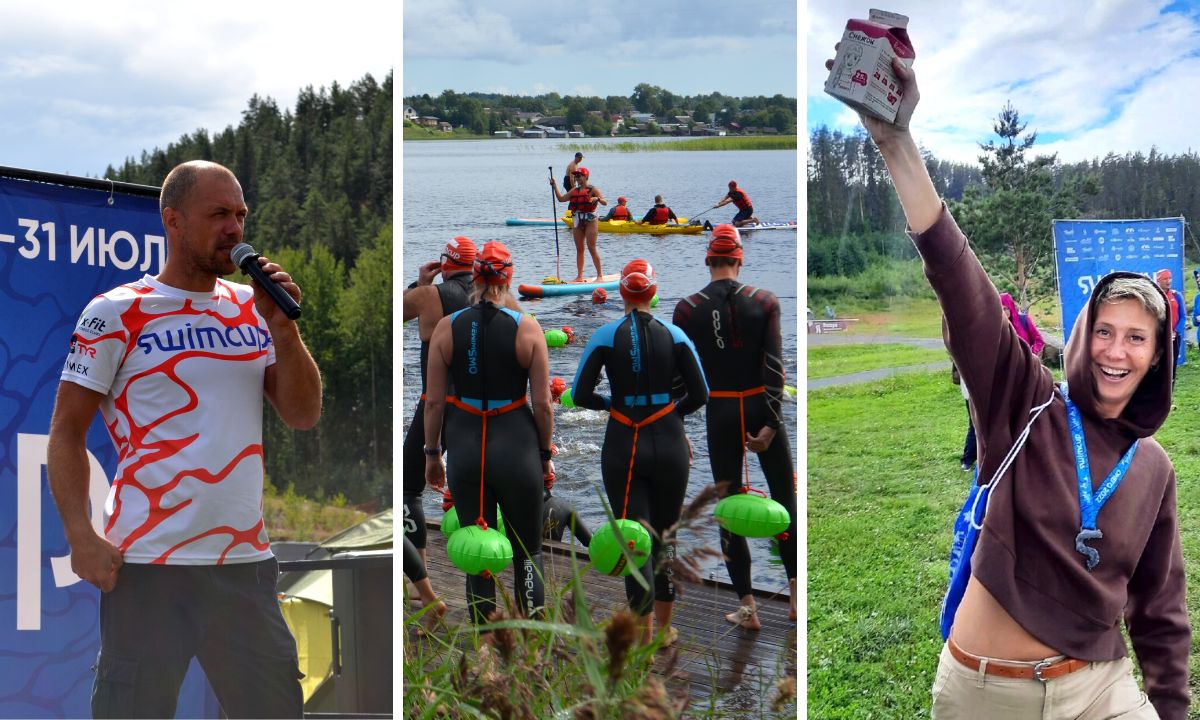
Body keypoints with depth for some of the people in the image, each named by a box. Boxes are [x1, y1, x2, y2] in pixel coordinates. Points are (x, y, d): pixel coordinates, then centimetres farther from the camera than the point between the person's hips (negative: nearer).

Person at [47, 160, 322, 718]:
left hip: (245, 558, 5)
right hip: (149, 564, -4)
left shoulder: (253, 309, 11)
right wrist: (81, 536, -12)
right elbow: (66, 432, -2)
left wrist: (282, 327, -5)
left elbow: (303, 416, 8)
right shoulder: (116, 313, -2)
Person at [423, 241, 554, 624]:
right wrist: (545, 452, 9)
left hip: (465, 447, 1)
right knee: (527, 551, 11)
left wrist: (432, 453, 11)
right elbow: (542, 403, -4)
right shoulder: (527, 327, -6)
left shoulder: (447, 327, -2)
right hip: (516, 448, -1)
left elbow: (434, 400, 0)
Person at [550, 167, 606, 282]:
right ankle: (579, 276, 11)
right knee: (579, 250, 7)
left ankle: (600, 275, -2)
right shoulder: (574, 191, 13)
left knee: (592, 249, -8)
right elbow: (561, 199, 12)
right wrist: (554, 186, 5)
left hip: (590, 221, -6)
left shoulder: (592, 189, -4)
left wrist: (597, 198, -32)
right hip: (577, 222, 6)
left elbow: (605, 202, -12)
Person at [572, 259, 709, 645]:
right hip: (669, 445, 2)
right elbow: (699, 395, -2)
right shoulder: (675, 335, -1)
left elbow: (581, 395, -7)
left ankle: (645, 636, 1)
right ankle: (664, 628, 27)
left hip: (622, 447, -1)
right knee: (666, 537, 18)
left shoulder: (605, 335, -4)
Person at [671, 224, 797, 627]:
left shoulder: (687, 309, -3)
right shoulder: (765, 302, -3)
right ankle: (796, 595, 15)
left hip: (721, 413, 0)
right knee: (785, 501, 12)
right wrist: (771, 423, -11)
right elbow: (774, 366, -10)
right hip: (761, 408, 0)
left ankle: (747, 608, 10)